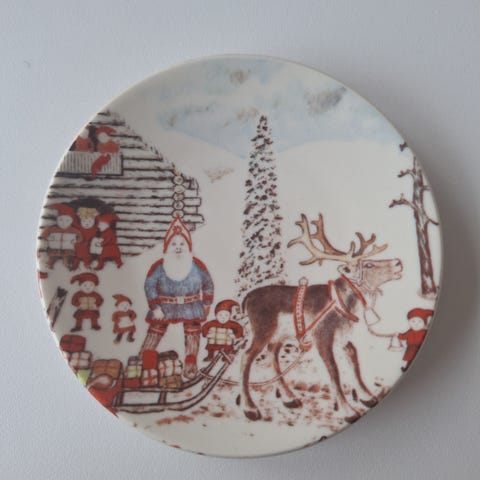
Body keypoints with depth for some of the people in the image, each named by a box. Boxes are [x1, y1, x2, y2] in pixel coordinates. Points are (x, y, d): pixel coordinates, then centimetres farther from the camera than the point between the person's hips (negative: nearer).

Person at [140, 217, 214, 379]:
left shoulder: (197, 265, -5)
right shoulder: (159, 266, -11)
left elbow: (208, 284, 6)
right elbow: (149, 286, -5)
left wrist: (206, 303, 4)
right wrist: (155, 307, -9)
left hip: (191, 307, 1)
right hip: (165, 307, -1)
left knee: (192, 333, 1)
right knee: (155, 331, 0)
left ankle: (190, 366, 13)